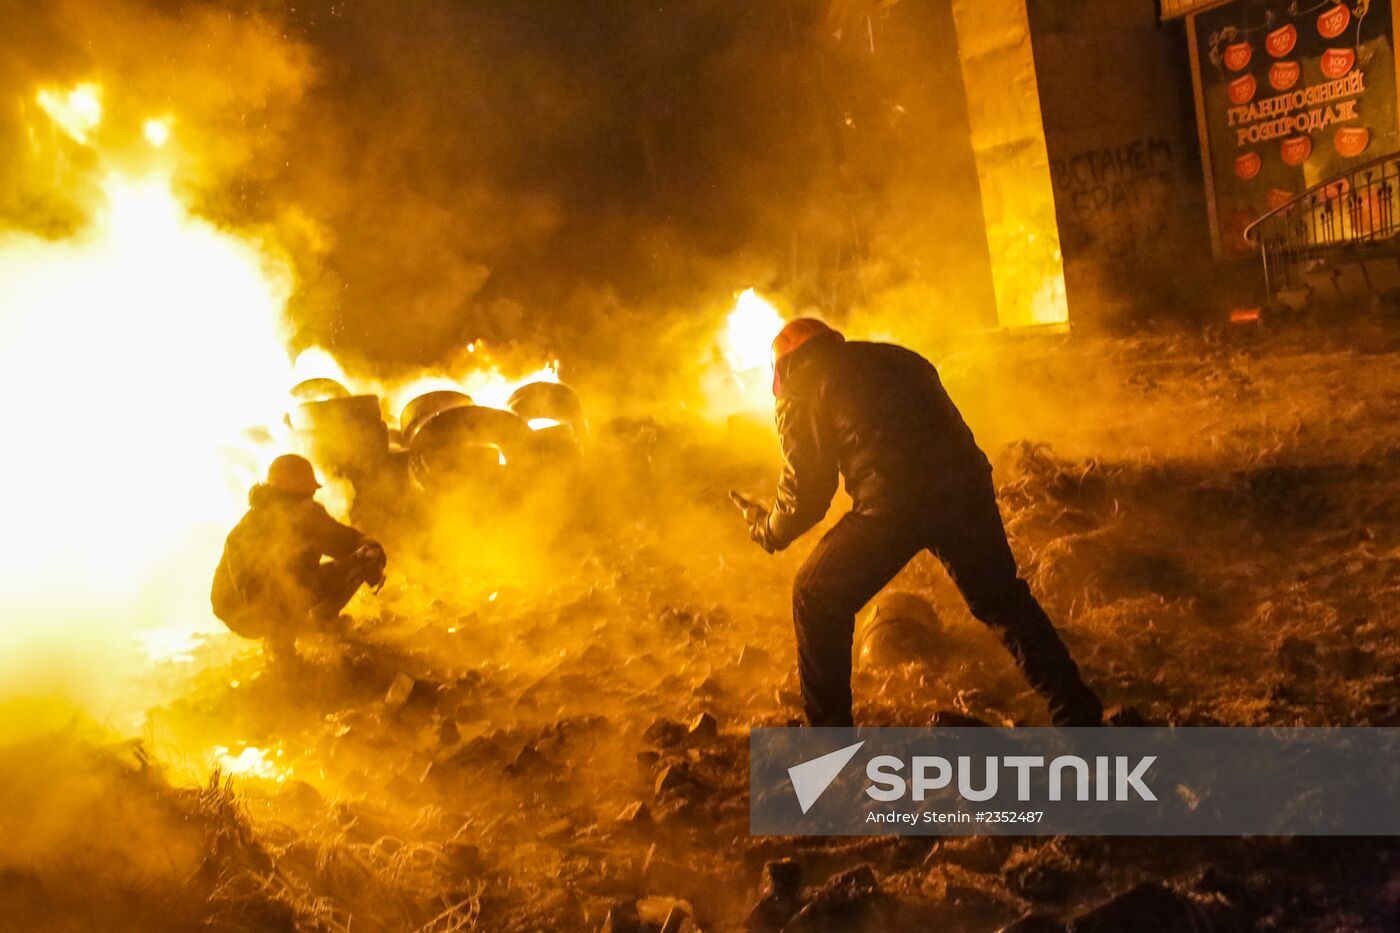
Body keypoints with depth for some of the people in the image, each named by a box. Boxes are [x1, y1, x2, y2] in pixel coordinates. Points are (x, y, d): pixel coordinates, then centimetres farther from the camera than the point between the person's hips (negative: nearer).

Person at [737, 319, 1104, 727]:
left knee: (817, 601, 15)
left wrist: (766, 530, 26)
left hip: (890, 506, -5)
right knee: (1003, 600, 25)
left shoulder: (800, 394, 11)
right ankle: (1079, 715, 28)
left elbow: (806, 490, 9)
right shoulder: (898, 358, 28)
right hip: (966, 488, 6)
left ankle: (828, 735, 19)